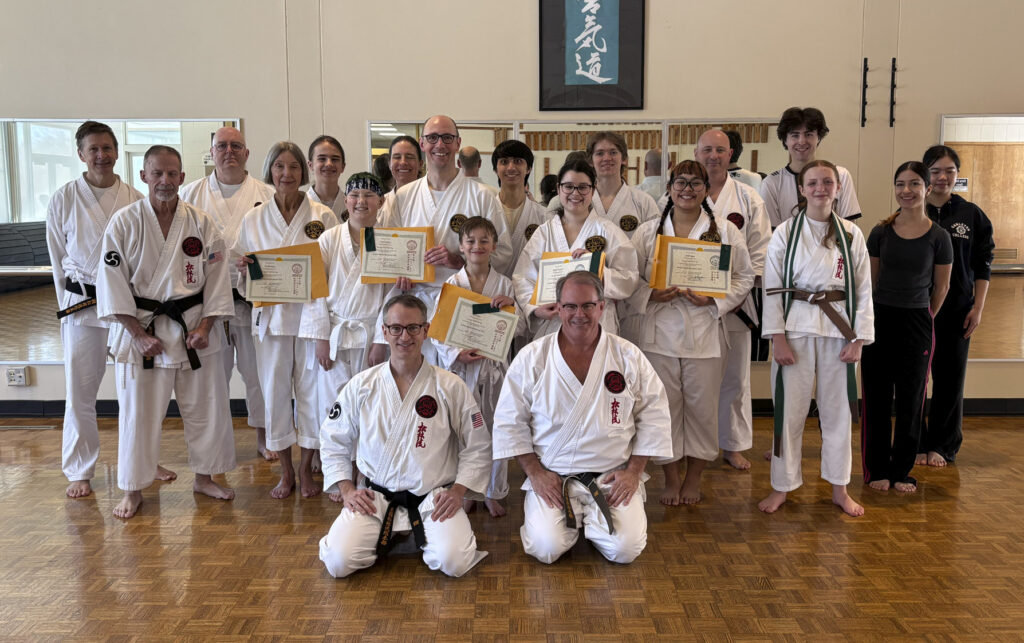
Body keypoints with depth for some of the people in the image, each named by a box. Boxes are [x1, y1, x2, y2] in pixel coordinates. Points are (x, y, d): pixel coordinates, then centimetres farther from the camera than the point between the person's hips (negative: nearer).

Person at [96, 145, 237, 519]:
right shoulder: (124, 222, -5)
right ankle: (133, 490, 22)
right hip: (140, 329, -2)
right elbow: (112, 282, -6)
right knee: (138, 412, 5)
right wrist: (139, 334, -11)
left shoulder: (201, 223, 0)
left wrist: (205, 326, -8)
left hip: (195, 329, 2)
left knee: (206, 407, 9)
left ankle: (204, 478, 29)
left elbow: (216, 277, 1)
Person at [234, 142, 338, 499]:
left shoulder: (323, 216, 3)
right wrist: (243, 268, -10)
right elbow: (244, 279, 12)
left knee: (311, 389, 2)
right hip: (271, 315, 2)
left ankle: (306, 470, 20)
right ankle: (286, 472, 21)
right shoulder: (254, 220, 8)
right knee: (275, 391, 5)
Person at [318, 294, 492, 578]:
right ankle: (385, 534, 14)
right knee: (339, 562, -19)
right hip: (374, 497, 1)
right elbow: (334, 443, 11)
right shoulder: (361, 386, 1)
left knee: (454, 562, -23)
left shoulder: (450, 386, -2)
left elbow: (478, 447, 5)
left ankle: (424, 534, 12)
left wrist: (458, 490, -6)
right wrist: (348, 490, 0)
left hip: (433, 497, -1)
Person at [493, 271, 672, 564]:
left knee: (625, 548, -16)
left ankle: (592, 518, 17)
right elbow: (509, 420, 1)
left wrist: (633, 471, -2)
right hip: (551, 477, 0)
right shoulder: (532, 358, -4)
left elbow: (654, 416, 4)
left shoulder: (629, 357, -1)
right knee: (547, 548, -18)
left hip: (613, 477, 1)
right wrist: (535, 471, -5)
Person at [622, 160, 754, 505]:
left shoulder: (726, 231, 5)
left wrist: (714, 298, -11)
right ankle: (671, 478, 23)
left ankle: (693, 478, 26)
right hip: (659, 332, 0)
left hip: (705, 332, 0)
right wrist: (651, 295, -14)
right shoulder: (647, 232, 6)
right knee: (664, 406, 6)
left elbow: (744, 276, 5)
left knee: (702, 406, 7)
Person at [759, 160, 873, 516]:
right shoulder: (785, 232, -1)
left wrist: (859, 339, -1)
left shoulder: (851, 234, 4)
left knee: (838, 410, 10)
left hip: (839, 330, 2)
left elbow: (863, 289, 5)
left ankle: (839, 489, 25)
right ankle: (782, 486, 18)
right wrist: (777, 337, -9)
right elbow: (772, 287, -3)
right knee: (790, 409, 3)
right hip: (796, 329, -2)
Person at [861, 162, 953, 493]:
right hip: (880, 318, 1)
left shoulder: (938, 236, -5)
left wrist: (921, 317, 13)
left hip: (917, 322, -1)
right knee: (877, 397, 5)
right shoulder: (881, 232, -1)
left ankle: (902, 471, 21)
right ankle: (877, 469, 17)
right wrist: (885, 312, 10)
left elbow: (941, 287, 5)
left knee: (911, 398, 8)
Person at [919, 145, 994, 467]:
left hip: (956, 312, 1)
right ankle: (916, 444, 17)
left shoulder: (972, 215, 3)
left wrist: (978, 308, 0)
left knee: (950, 379, 7)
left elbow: (983, 265, 6)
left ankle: (942, 446, 21)